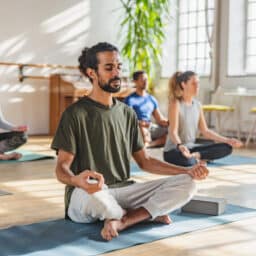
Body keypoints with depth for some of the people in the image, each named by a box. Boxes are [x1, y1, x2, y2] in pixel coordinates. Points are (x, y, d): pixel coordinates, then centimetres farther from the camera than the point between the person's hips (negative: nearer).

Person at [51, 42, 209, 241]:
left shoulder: (127, 113, 12)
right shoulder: (75, 114, -6)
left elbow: (145, 161, 15)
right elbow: (62, 167, -11)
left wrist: (188, 171, 2)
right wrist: (77, 180, -37)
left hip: (123, 191, 5)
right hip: (86, 195, -5)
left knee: (186, 184, -11)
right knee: (93, 194, -42)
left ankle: (121, 221, -21)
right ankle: (149, 213, -12)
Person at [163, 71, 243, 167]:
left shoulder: (197, 105, 7)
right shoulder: (176, 103, -12)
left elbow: (205, 131, 9)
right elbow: (173, 132, -21)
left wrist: (227, 140, 0)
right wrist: (180, 146, -43)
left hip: (191, 147, 7)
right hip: (173, 150, -7)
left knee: (226, 147, -8)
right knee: (188, 162, -42)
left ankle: (196, 156, -15)